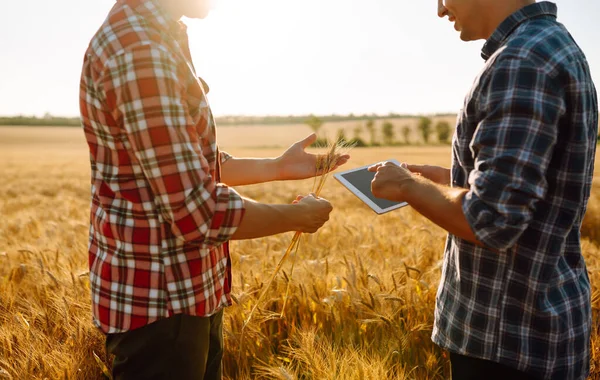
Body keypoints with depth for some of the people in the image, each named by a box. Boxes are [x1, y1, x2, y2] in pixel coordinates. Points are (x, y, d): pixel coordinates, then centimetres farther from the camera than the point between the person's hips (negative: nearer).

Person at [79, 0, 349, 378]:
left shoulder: (159, 38, 9)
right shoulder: (139, 49, -23)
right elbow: (196, 213, -27)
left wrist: (279, 167, 11)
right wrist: (298, 215, -12)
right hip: (160, 298, -9)